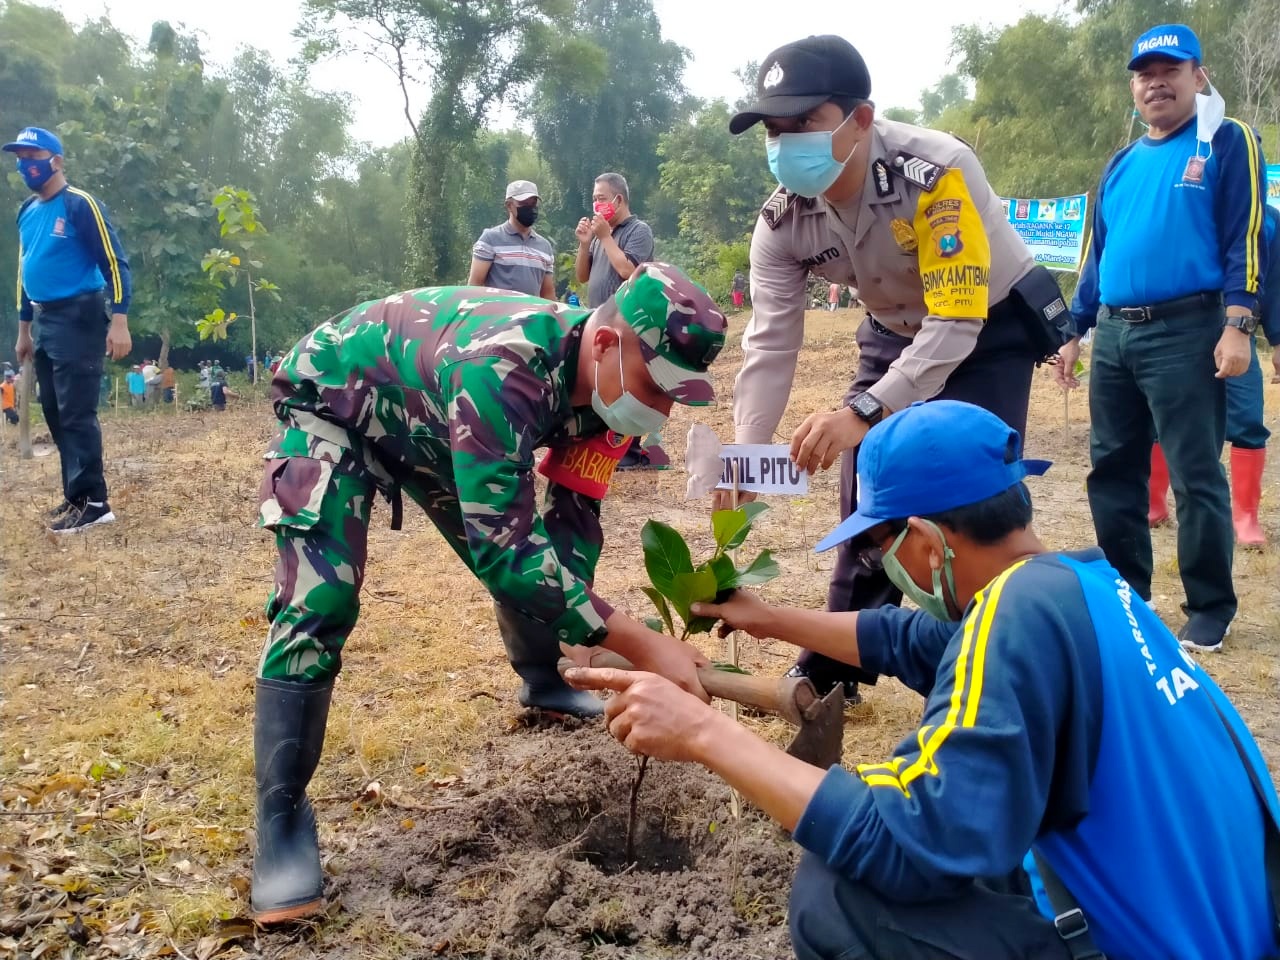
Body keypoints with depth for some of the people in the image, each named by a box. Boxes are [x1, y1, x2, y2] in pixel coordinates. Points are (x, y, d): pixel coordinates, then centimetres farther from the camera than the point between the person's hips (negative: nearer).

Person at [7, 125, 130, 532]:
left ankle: (93, 502, -4)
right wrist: (24, 329, 23)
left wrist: (119, 321, -21)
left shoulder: (80, 205, -10)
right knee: (54, 413, 10)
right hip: (45, 322, 8)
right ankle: (77, 496, 18)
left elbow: (114, 263, -13)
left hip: (78, 319, -8)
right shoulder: (26, 212, 14)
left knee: (76, 413, -9)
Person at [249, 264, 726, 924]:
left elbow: (569, 522, -8)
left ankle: (541, 682, 39)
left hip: (425, 425, 7)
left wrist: (585, 625, -19)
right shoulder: (503, 368, -43)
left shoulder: (600, 382, -17)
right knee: (318, 603, -21)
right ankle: (282, 815, -9)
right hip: (331, 401, -7)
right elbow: (503, 546, -47)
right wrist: (639, 644, -49)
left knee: (533, 567, 9)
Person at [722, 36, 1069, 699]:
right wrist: (745, 455, -34)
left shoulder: (936, 172, -35)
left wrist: (862, 412, -51)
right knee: (867, 500, 6)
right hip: (896, 337, 5)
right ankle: (832, 671, 21)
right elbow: (770, 346, -18)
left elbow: (956, 321, -39)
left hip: (990, 331, -5)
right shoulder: (782, 220, -18)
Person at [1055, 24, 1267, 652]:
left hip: (1185, 332, -6)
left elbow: (1245, 239, -6)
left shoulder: (1227, 142, 1)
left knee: (1196, 477, -4)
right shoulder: (1121, 165, 19)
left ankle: (1210, 610, 7)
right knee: (1112, 470, 10)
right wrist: (1074, 333, 17)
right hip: (1113, 335, 7)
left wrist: (1238, 324, -17)